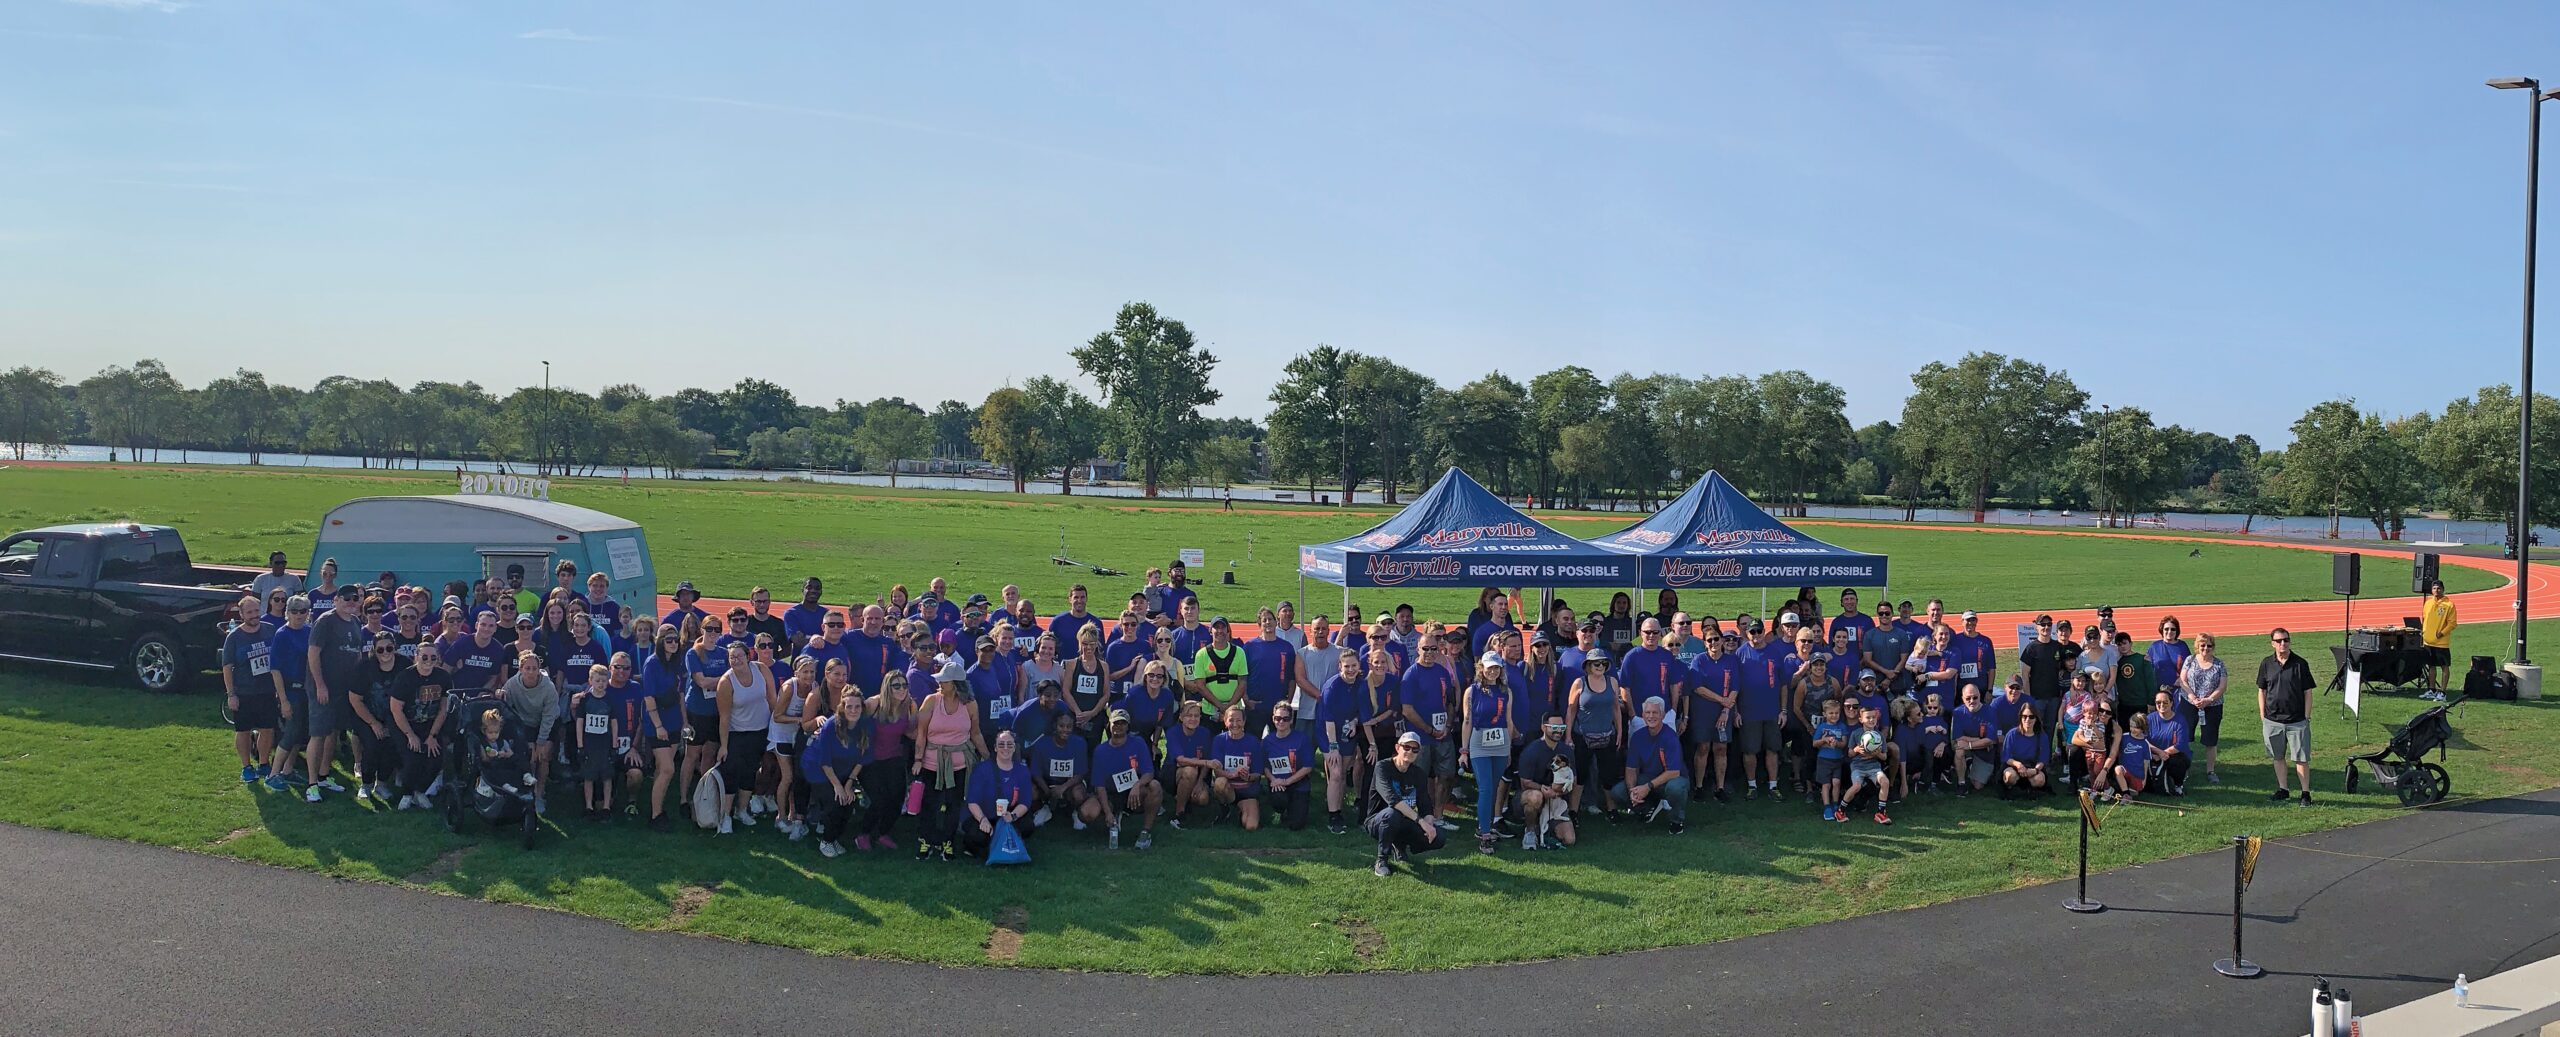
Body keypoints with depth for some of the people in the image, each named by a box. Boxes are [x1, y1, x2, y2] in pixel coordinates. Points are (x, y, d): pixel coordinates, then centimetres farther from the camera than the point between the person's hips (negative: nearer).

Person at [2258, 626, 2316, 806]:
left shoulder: (2300, 664, -4)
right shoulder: (2266, 664, 2)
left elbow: (2308, 693, 0)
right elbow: (2262, 691, 10)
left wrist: (2307, 718, -4)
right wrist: (2262, 717, 6)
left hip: (2297, 721, -3)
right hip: (2273, 720, 3)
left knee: (2301, 758, -1)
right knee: (2278, 757, 12)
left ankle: (2306, 793, 7)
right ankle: (2282, 789, 23)